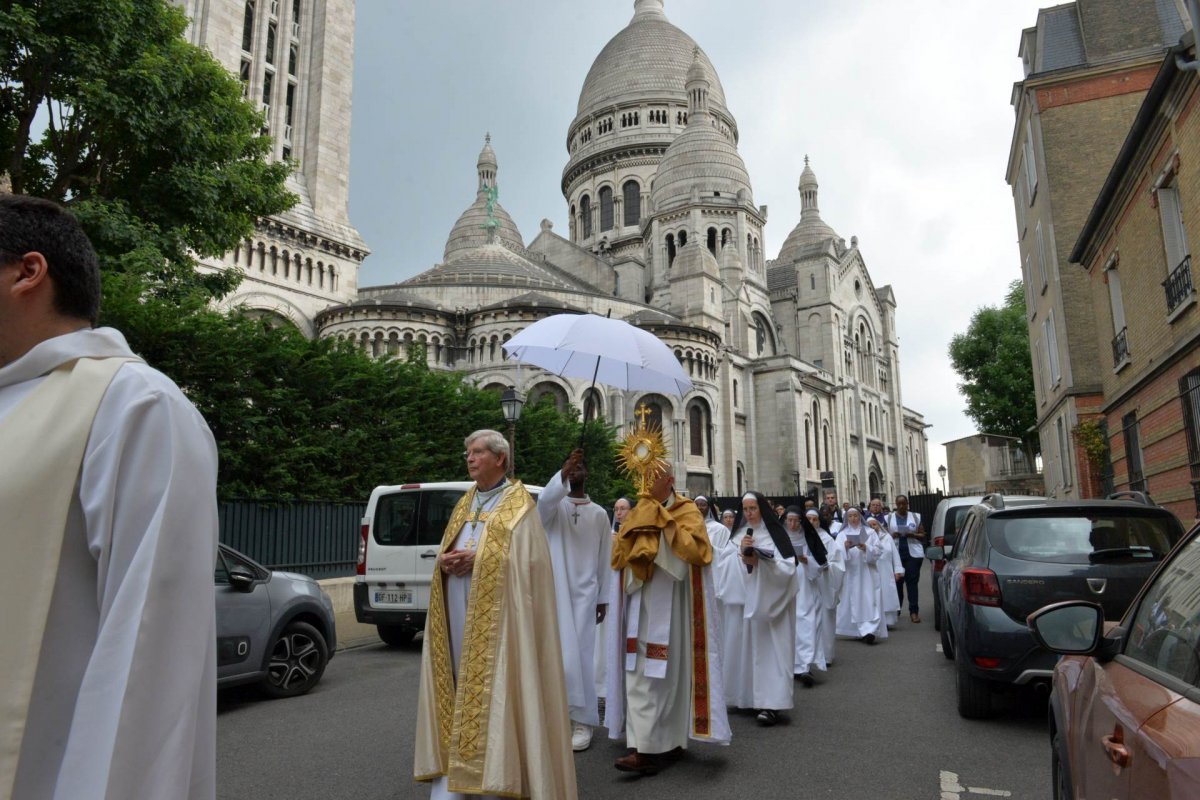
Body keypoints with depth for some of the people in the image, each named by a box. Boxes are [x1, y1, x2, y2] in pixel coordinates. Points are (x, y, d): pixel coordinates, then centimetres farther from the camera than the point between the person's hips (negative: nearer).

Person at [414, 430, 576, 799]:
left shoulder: (520, 506, -3)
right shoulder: (465, 504, 17)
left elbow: (529, 560, -11)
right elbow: (446, 552, 18)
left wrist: (479, 559, -17)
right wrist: (445, 561, -6)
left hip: (498, 617, -6)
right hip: (459, 617, 6)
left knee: (498, 687, -3)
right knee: (463, 683, 8)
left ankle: (505, 770, 8)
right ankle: (457, 763, 17)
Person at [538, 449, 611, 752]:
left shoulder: (599, 514, 6)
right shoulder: (554, 506, 1)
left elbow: (605, 557, 8)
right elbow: (545, 499, -26)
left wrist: (603, 598, 6)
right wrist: (562, 473, -42)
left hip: (585, 593, 1)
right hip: (555, 592, 0)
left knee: (580, 654, -2)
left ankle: (582, 721, 6)